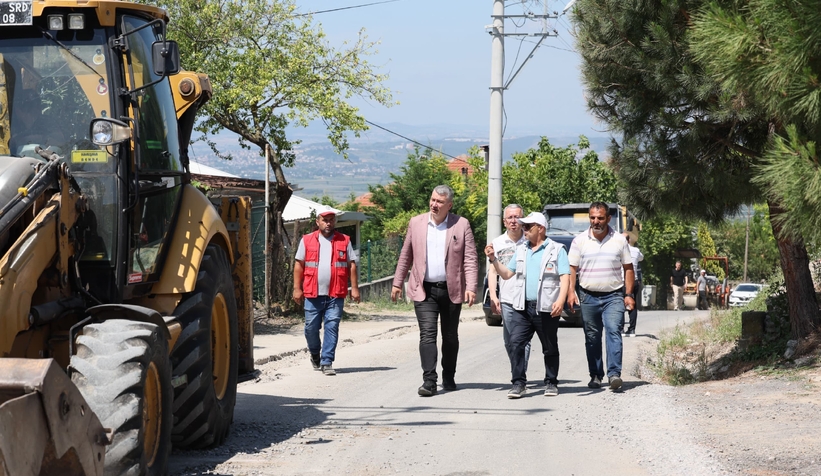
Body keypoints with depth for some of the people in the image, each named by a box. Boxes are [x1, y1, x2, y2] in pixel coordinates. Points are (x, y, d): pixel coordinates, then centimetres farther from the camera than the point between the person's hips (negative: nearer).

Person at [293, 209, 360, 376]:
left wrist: (354, 287, 0)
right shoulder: (307, 240, 8)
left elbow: (352, 265, 8)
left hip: (335, 294, 0)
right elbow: (299, 265, 7)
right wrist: (297, 288, 1)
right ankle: (315, 354, 30)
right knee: (311, 327, 5)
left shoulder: (344, 241, 9)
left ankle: (327, 362, -3)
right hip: (313, 293, 0)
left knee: (332, 327, -6)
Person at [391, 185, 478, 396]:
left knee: (450, 336, 10)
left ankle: (448, 377, 25)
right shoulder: (416, 223, 5)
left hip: (451, 290, 0)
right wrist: (397, 283, 12)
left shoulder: (461, 225, -1)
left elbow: (470, 259, -3)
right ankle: (429, 380, -15)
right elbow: (406, 256, 12)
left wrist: (471, 287, -13)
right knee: (427, 334, -11)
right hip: (424, 290, 0)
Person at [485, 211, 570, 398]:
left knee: (550, 348, 7)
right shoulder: (521, 250, 17)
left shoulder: (556, 250, 2)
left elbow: (565, 278, -6)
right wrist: (493, 259, 6)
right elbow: (506, 274, 20)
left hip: (546, 308, -4)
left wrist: (560, 300, -20)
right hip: (522, 307, 4)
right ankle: (518, 383, -6)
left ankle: (551, 383, 18)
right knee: (515, 344, -9)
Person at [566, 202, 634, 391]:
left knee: (614, 331, -17)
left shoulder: (619, 240, 5)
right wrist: (571, 292, -8)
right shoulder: (580, 241, 4)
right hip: (588, 297, 1)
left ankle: (614, 373, -24)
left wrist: (629, 294, 1)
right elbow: (572, 269, 5)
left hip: (613, 296, -1)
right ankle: (596, 376, 14)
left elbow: (628, 269, 8)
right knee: (592, 338, 6)